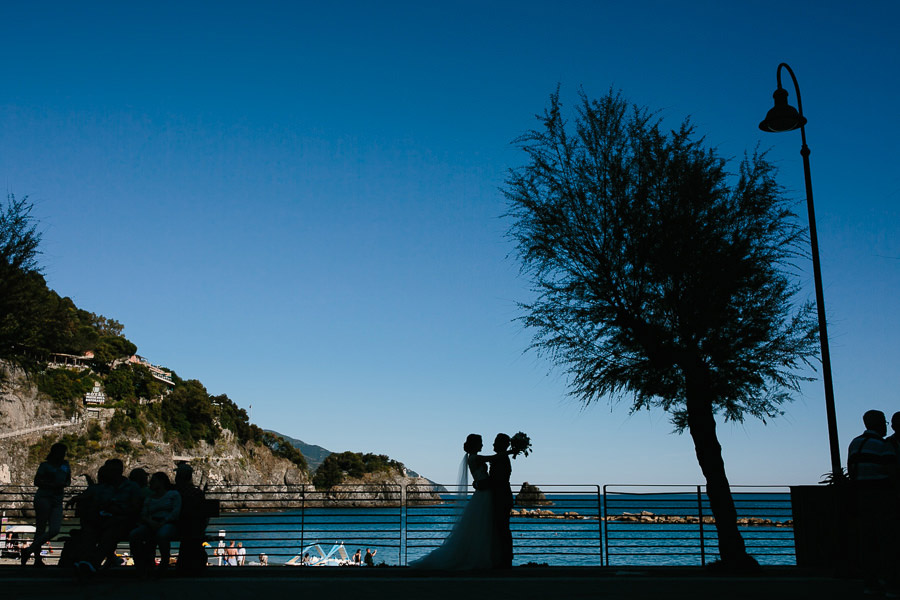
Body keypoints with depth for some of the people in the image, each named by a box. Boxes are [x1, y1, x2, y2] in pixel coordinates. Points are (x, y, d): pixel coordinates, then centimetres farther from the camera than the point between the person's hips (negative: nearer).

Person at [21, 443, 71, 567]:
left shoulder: (65, 464, 17)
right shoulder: (45, 465, 1)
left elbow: (68, 480, 26)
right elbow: (37, 481, -5)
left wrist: (65, 484, 3)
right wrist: (53, 485, -16)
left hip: (57, 501, 5)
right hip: (43, 498, -5)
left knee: (54, 531, -8)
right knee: (40, 530, -2)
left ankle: (29, 550, 4)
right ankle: (37, 559, 7)